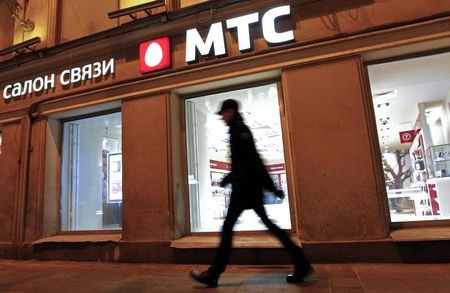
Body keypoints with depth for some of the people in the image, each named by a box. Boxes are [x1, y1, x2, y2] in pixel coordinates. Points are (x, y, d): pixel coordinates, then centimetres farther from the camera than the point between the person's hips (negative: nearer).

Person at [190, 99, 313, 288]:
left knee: (227, 227, -4)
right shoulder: (239, 129, 20)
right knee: (267, 223, 11)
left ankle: (213, 275, 6)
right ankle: (301, 264, 15)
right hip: (248, 185, 10)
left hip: (244, 186, -10)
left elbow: (253, 159, -19)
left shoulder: (238, 129, -10)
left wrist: (271, 187, -22)